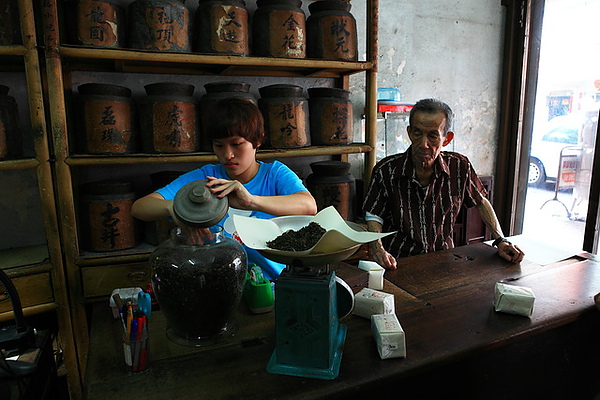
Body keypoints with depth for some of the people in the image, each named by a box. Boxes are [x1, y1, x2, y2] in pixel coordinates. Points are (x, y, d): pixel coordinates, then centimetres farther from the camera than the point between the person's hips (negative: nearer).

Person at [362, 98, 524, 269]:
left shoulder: (460, 167, -2)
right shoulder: (386, 170, -9)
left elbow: (481, 202, 15)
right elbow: (374, 216, -3)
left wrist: (501, 241, 8)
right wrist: (378, 249, -21)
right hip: (398, 262, -2)